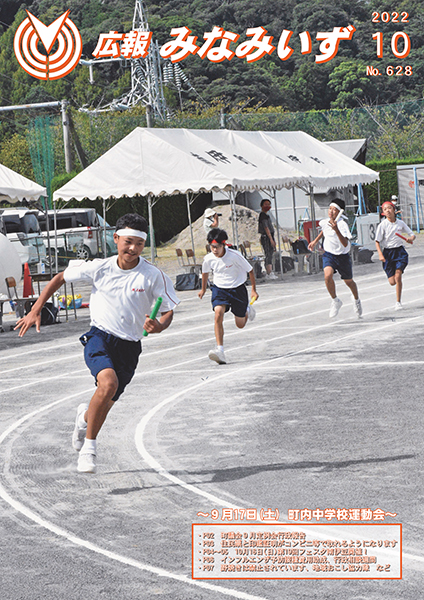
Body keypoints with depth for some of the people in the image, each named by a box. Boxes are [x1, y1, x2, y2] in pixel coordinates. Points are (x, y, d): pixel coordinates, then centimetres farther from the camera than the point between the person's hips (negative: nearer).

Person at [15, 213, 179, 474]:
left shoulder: (154, 276, -8)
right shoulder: (99, 268, -5)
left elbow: (168, 311, 0)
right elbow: (60, 278, 8)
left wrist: (158, 326, -23)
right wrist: (36, 311, 4)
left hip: (129, 347, 2)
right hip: (99, 337, -2)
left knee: (106, 403, 9)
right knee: (108, 382, -30)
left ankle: (85, 416, 50)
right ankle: (89, 447, -15)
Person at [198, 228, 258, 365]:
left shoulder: (235, 256, -23)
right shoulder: (208, 259, -12)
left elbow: (250, 270, -8)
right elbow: (205, 272, 11)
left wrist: (254, 290, -6)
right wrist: (203, 289, 25)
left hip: (238, 289, -1)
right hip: (219, 288, 2)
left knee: (240, 325, 8)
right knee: (218, 313, -27)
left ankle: (247, 309, 47)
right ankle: (220, 350, -30)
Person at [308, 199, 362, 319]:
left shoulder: (342, 225, -25)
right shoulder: (324, 222, -8)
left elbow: (345, 244, -39)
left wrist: (336, 230, -48)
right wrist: (315, 241, 19)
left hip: (342, 256, -3)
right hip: (328, 254, 3)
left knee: (348, 281, 15)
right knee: (328, 275, -26)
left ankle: (356, 300, 46)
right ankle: (335, 301, -5)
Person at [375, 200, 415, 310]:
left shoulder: (401, 223, 1)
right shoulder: (382, 225, -6)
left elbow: (412, 234, 13)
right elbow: (377, 241, -6)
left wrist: (411, 238, -11)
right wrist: (380, 254, -19)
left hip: (400, 251, 1)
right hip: (387, 252, 0)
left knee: (398, 276, -17)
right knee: (392, 282, -2)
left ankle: (398, 302, -8)